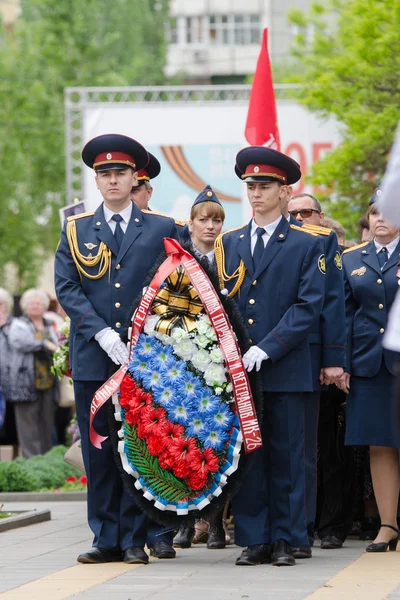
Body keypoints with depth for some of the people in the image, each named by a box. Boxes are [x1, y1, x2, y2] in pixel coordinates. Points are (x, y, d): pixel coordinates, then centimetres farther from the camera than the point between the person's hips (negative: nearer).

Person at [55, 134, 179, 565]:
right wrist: (103, 334, -12)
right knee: (98, 450, 2)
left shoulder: (162, 229, 7)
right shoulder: (75, 230, 10)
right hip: (92, 357, 1)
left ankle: (136, 538, 5)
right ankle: (107, 540, 8)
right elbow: (66, 287, 1)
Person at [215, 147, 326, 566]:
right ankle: (253, 540, 7)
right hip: (237, 369, 3)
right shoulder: (227, 243, 15)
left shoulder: (306, 245, 4)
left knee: (286, 457, 0)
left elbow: (308, 306, -5)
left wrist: (267, 349, -14)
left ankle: (285, 540, 6)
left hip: (285, 369, -3)